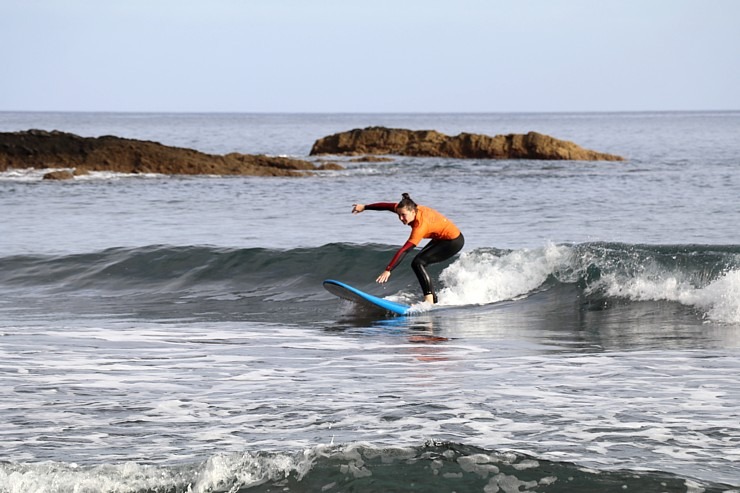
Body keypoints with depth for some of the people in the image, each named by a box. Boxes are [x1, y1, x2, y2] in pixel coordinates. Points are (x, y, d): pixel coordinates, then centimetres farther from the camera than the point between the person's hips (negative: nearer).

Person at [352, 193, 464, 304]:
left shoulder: (420, 226, -33)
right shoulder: (411, 209, -10)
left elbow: (404, 250, -36)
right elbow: (387, 206, 3)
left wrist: (388, 270, -38)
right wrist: (364, 207, 11)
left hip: (453, 241, -10)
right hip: (440, 238, 10)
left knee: (418, 263, -17)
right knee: (420, 263, 11)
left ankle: (429, 299, -20)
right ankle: (432, 298, 15)